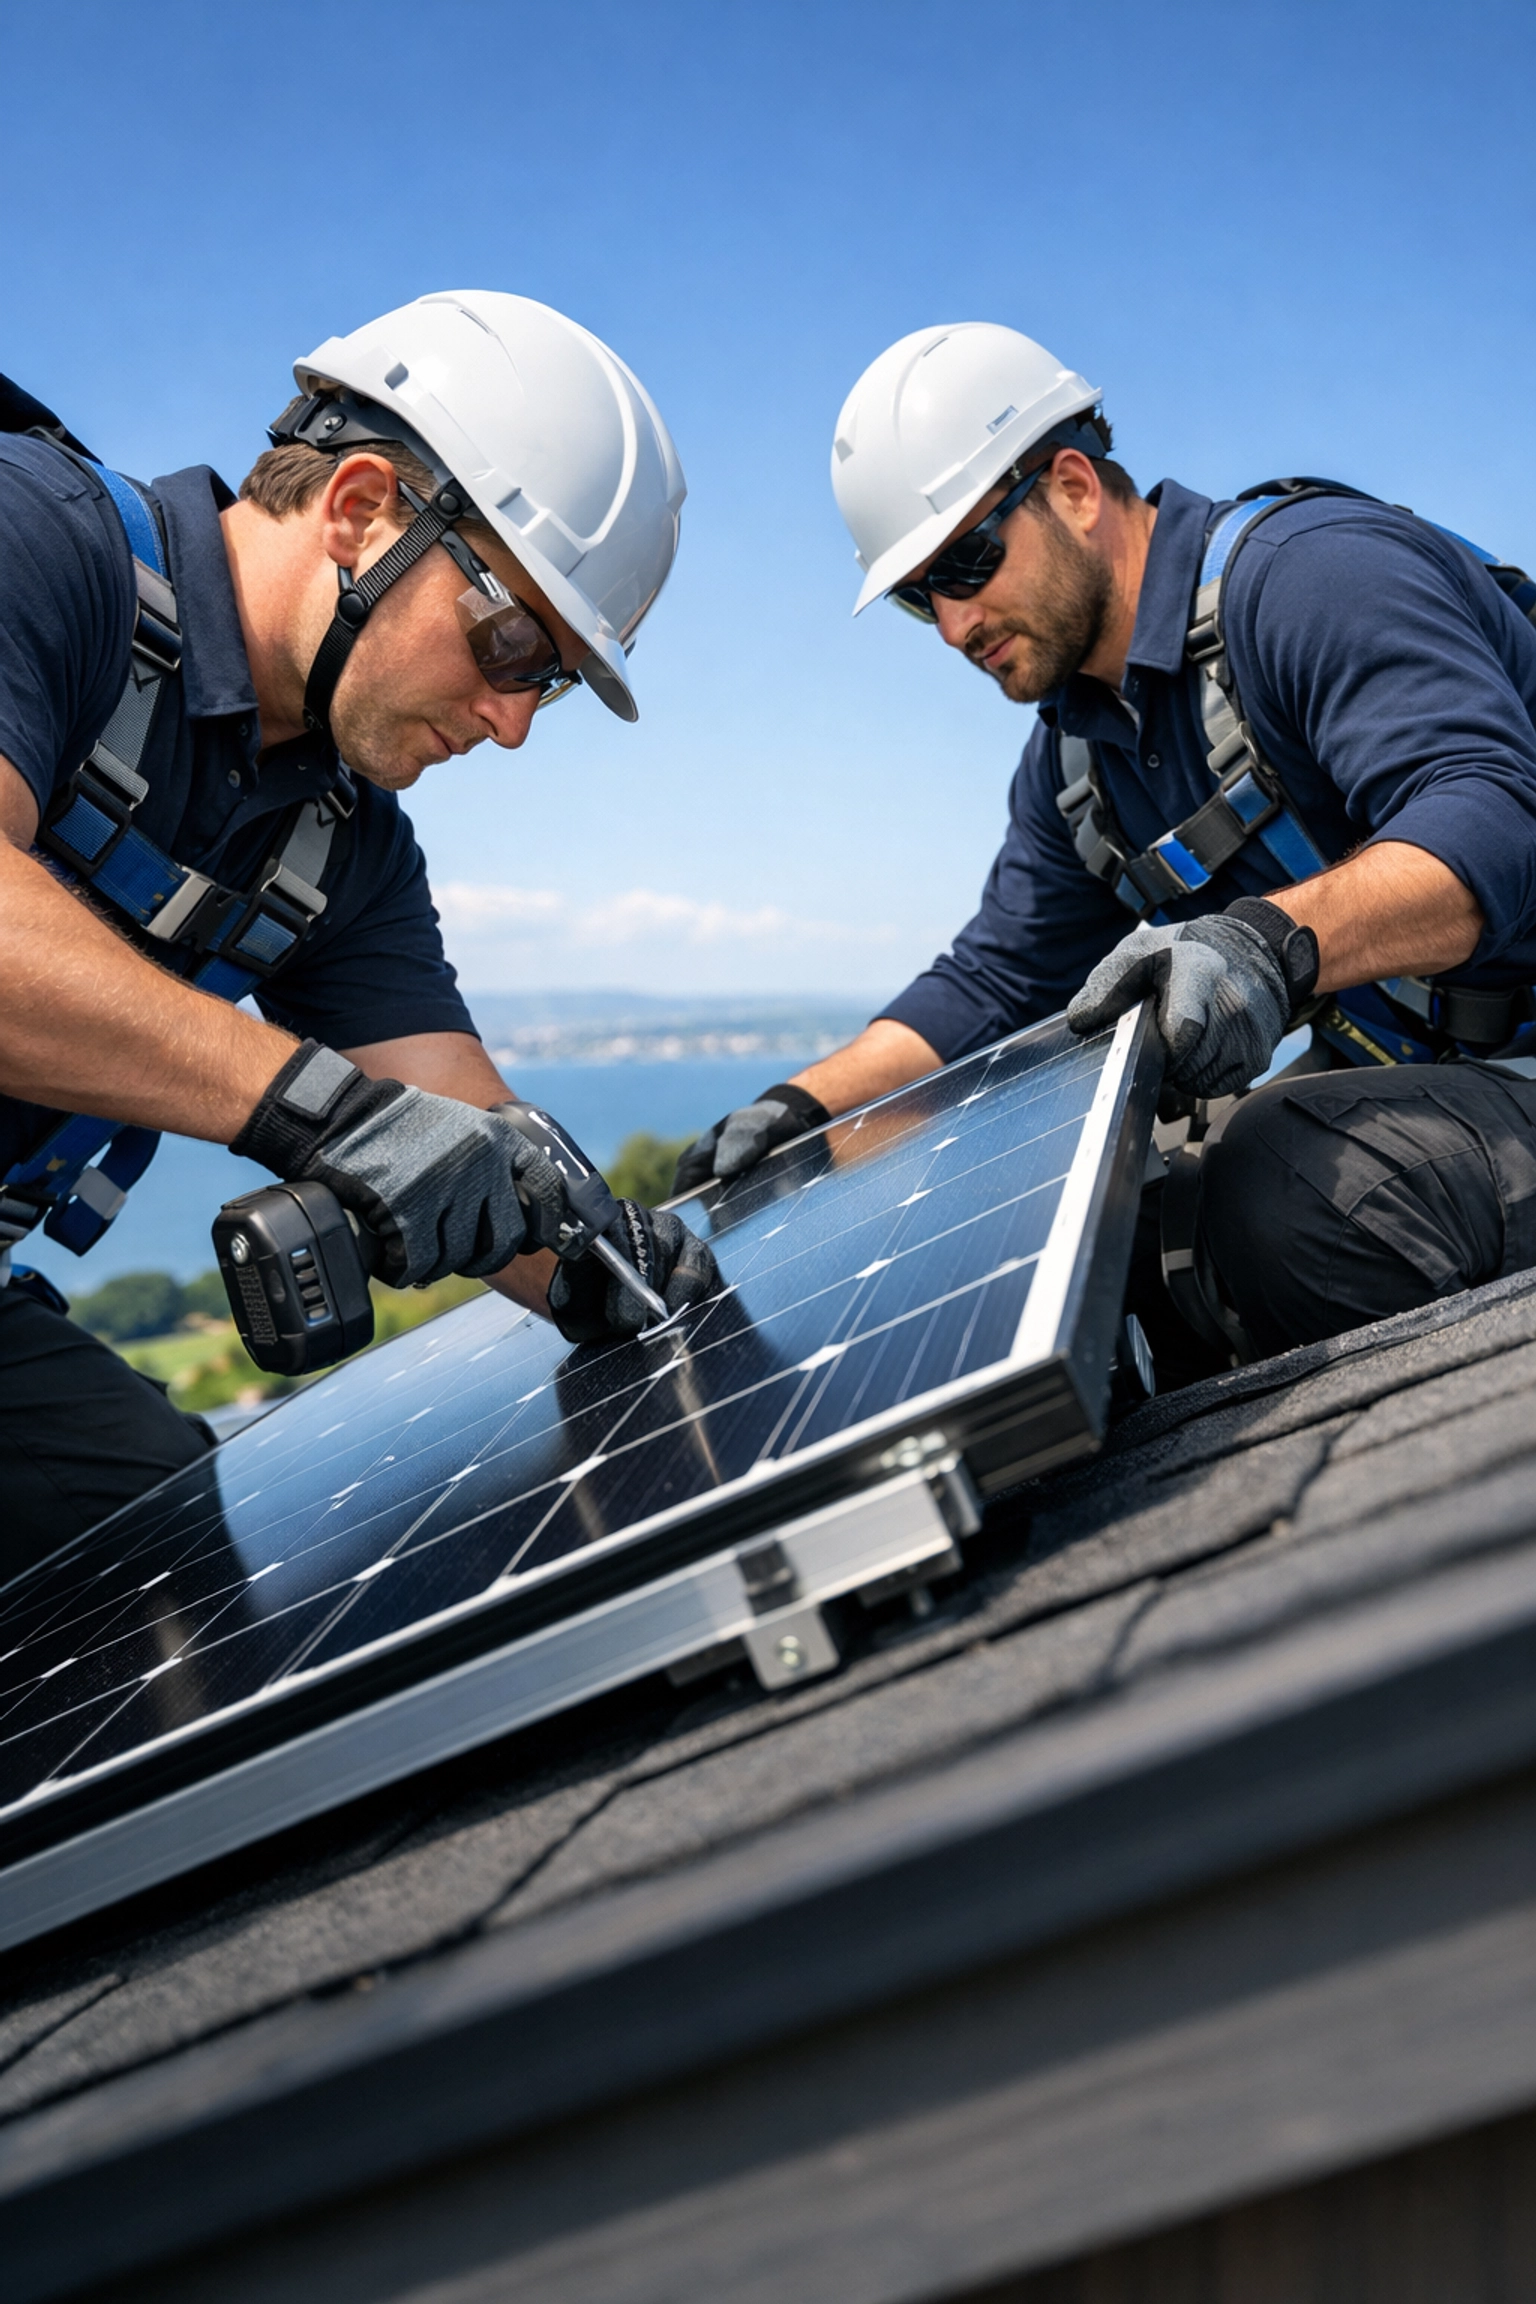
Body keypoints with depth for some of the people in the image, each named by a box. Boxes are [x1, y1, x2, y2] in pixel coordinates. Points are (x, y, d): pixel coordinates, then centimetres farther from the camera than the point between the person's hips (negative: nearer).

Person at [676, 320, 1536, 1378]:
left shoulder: (1309, 569, -16)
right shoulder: (1073, 754, 13)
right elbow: (994, 984, 17)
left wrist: (1274, 939, -46)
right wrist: (801, 1109, 4)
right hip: (1399, 1078, 8)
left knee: (1286, 1198, -35)